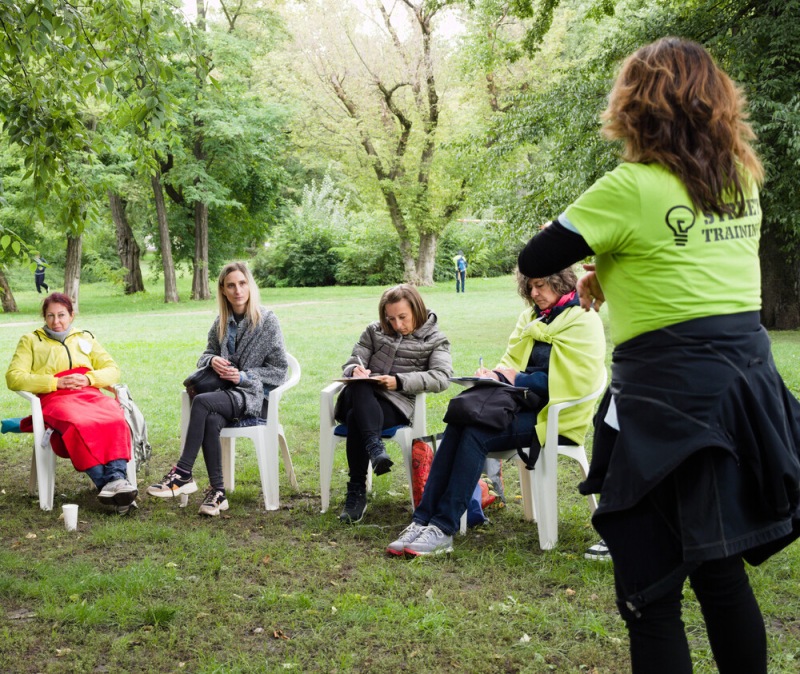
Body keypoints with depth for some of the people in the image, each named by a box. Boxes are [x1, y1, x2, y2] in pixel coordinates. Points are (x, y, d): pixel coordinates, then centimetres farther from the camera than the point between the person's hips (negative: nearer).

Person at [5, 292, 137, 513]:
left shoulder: (85, 338, 28)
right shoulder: (31, 341, 20)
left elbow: (112, 370, 19)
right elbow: (13, 377, 5)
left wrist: (88, 378, -4)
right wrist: (56, 383, -7)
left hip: (91, 394, 3)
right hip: (55, 399, -3)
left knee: (115, 421, -34)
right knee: (80, 425, -39)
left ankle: (117, 478, -49)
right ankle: (105, 484, -47)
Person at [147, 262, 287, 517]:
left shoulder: (267, 321, -1)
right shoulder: (221, 323, 13)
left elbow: (279, 371, -1)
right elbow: (205, 355, 22)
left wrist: (244, 376, -13)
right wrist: (212, 360, -2)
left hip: (255, 397, -4)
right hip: (228, 394, 4)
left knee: (202, 401, -31)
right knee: (211, 422, -33)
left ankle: (183, 474, -28)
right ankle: (217, 492, -29)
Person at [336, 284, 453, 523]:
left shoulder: (435, 340, 11)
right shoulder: (375, 331, 22)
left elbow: (441, 378, -6)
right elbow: (351, 364, 17)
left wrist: (399, 381, -19)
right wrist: (356, 370, -10)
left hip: (397, 405, -3)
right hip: (362, 398, 3)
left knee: (356, 419, -35)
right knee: (358, 387, -37)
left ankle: (357, 492, -30)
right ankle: (375, 447, -50)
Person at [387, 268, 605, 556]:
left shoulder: (583, 320, -4)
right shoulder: (530, 316, 20)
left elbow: (576, 380, -15)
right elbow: (510, 362, 20)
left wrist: (518, 379, -15)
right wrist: (497, 375, -5)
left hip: (553, 414, -7)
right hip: (523, 402, 7)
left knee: (476, 433, -28)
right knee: (458, 423, -23)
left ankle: (442, 530, -29)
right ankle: (423, 520, -29)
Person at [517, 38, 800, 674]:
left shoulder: (632, 187, -12)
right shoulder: (742, 181, 9)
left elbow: (533, 261, -6)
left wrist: (590, 245, 12)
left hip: (672, 394, -7)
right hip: (749, 377, 7)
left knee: (651, 592, 2)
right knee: (722, 571, 20)